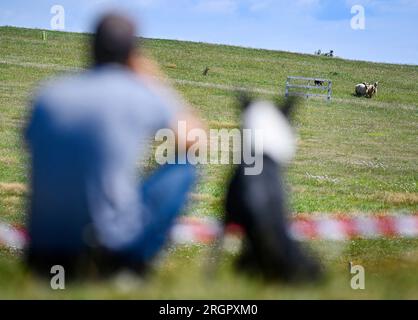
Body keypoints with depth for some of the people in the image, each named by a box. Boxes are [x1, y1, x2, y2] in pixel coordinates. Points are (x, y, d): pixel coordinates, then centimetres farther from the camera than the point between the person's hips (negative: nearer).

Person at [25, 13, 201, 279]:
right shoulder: (142, 97, -5)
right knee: (184, 168, 13)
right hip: (112, 244, -5)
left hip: (44, 246, 6)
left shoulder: (48, 95, 4)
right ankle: (128, 262, -3)